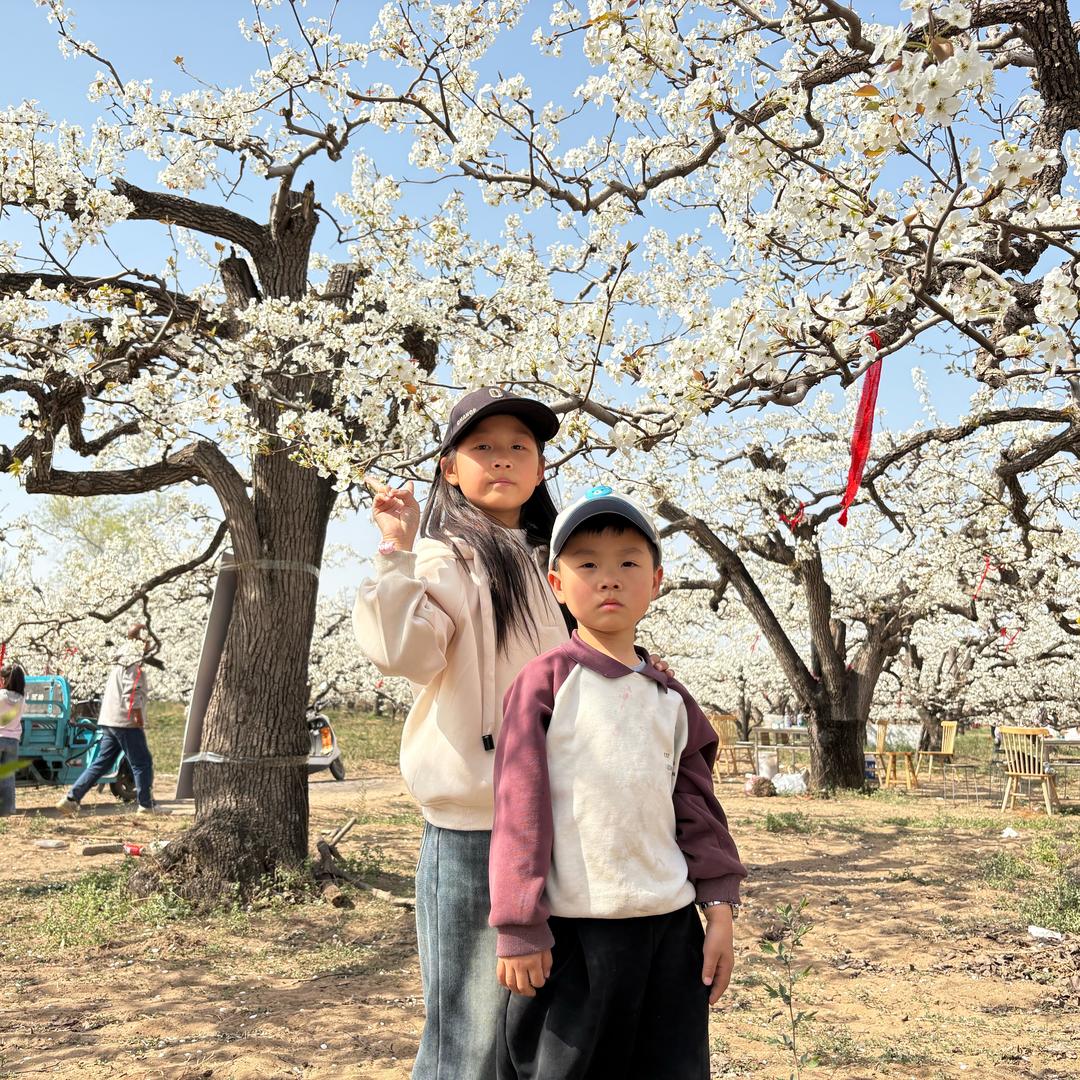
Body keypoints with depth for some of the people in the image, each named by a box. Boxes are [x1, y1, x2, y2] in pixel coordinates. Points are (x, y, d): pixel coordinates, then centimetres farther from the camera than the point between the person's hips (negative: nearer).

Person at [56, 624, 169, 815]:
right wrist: (139, 718, -15)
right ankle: (146, 804, 4)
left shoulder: (122, 660, 19)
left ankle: (71, 799, 7)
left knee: (101, 763, 10)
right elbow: (131, 693, -20)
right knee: (142, 763, -1)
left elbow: (108, 690, 23)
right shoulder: (135, 661, -12)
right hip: (126, 721, -9)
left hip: (110, 720, 9)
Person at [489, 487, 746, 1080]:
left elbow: (697, 809, 13)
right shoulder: (544, 682, -5)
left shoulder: (670, 698, 10)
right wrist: (519, 929, -10)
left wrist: (719, 909, 7)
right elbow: (519, 809, -8)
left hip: (670, 923, 5)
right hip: (571, 928, -4)